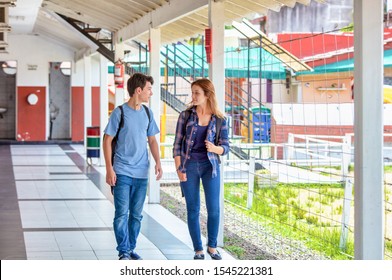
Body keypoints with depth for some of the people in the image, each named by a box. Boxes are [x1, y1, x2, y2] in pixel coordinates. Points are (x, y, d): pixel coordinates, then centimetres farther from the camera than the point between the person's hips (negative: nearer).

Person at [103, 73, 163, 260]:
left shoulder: (147, 113, 8)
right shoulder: (119, 113, -7)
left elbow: (152, 140, 15)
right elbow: (107, 141, -5)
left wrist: (158, 162, 1)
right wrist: (109, 169, -11)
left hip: (141, 173, 5)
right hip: (122, 172, -5)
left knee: (136, 214, 9)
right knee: (122, 213, -6)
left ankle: (131, 249, 20)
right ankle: (123, 251, 2)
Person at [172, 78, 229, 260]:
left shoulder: (219, 119, -1)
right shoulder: (185, 115, -2)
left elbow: (225, 148, 2)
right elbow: (177, 144, -1)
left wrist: (214, 148, -22)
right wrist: (179, 169, -10)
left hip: (210, 166, 0)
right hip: (189, 166, 0)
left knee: (214, 209, -3)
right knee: (193, 210, 2)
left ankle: (212, 246, 20)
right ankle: (198, 250, 15)